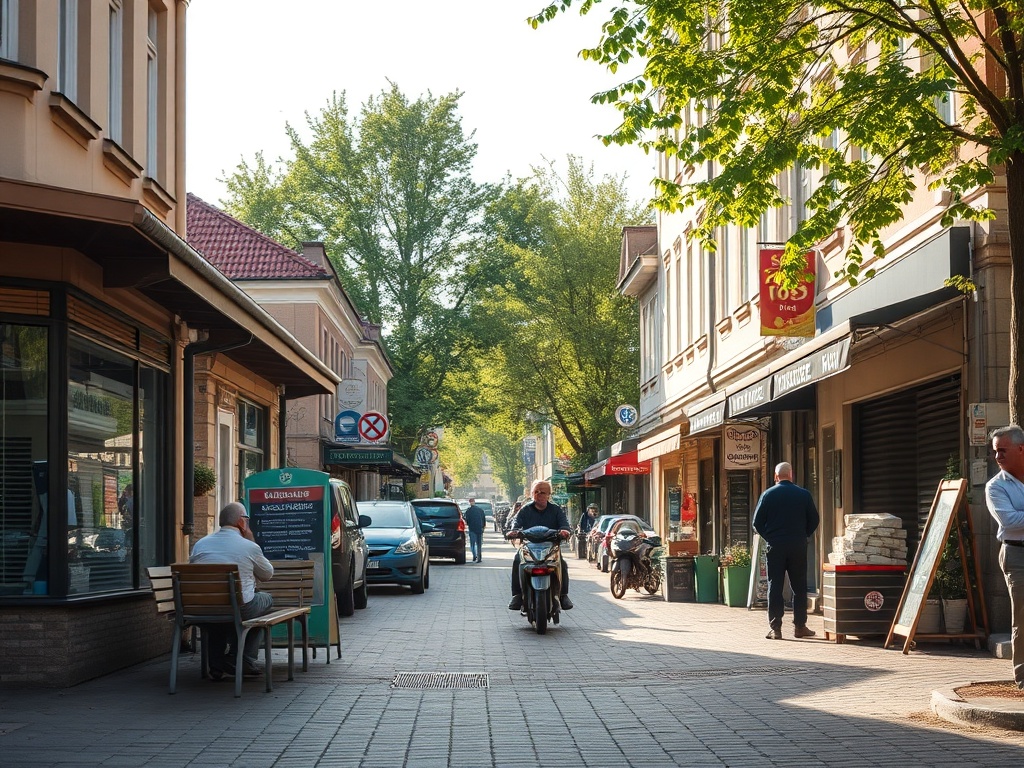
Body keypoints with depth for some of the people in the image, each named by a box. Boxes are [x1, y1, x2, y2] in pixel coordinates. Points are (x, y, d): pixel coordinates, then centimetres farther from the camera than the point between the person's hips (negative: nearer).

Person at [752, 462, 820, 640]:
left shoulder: (768, 495, -2)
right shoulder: (804, 494, 0)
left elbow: (757, 522, -2)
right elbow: (814, 520, 4)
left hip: (775, 546, -1)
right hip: (798, 547, 1)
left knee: (775, 586, 2)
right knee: (799, 587, 10)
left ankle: (775, 628, -2)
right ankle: (799, 626, 11)